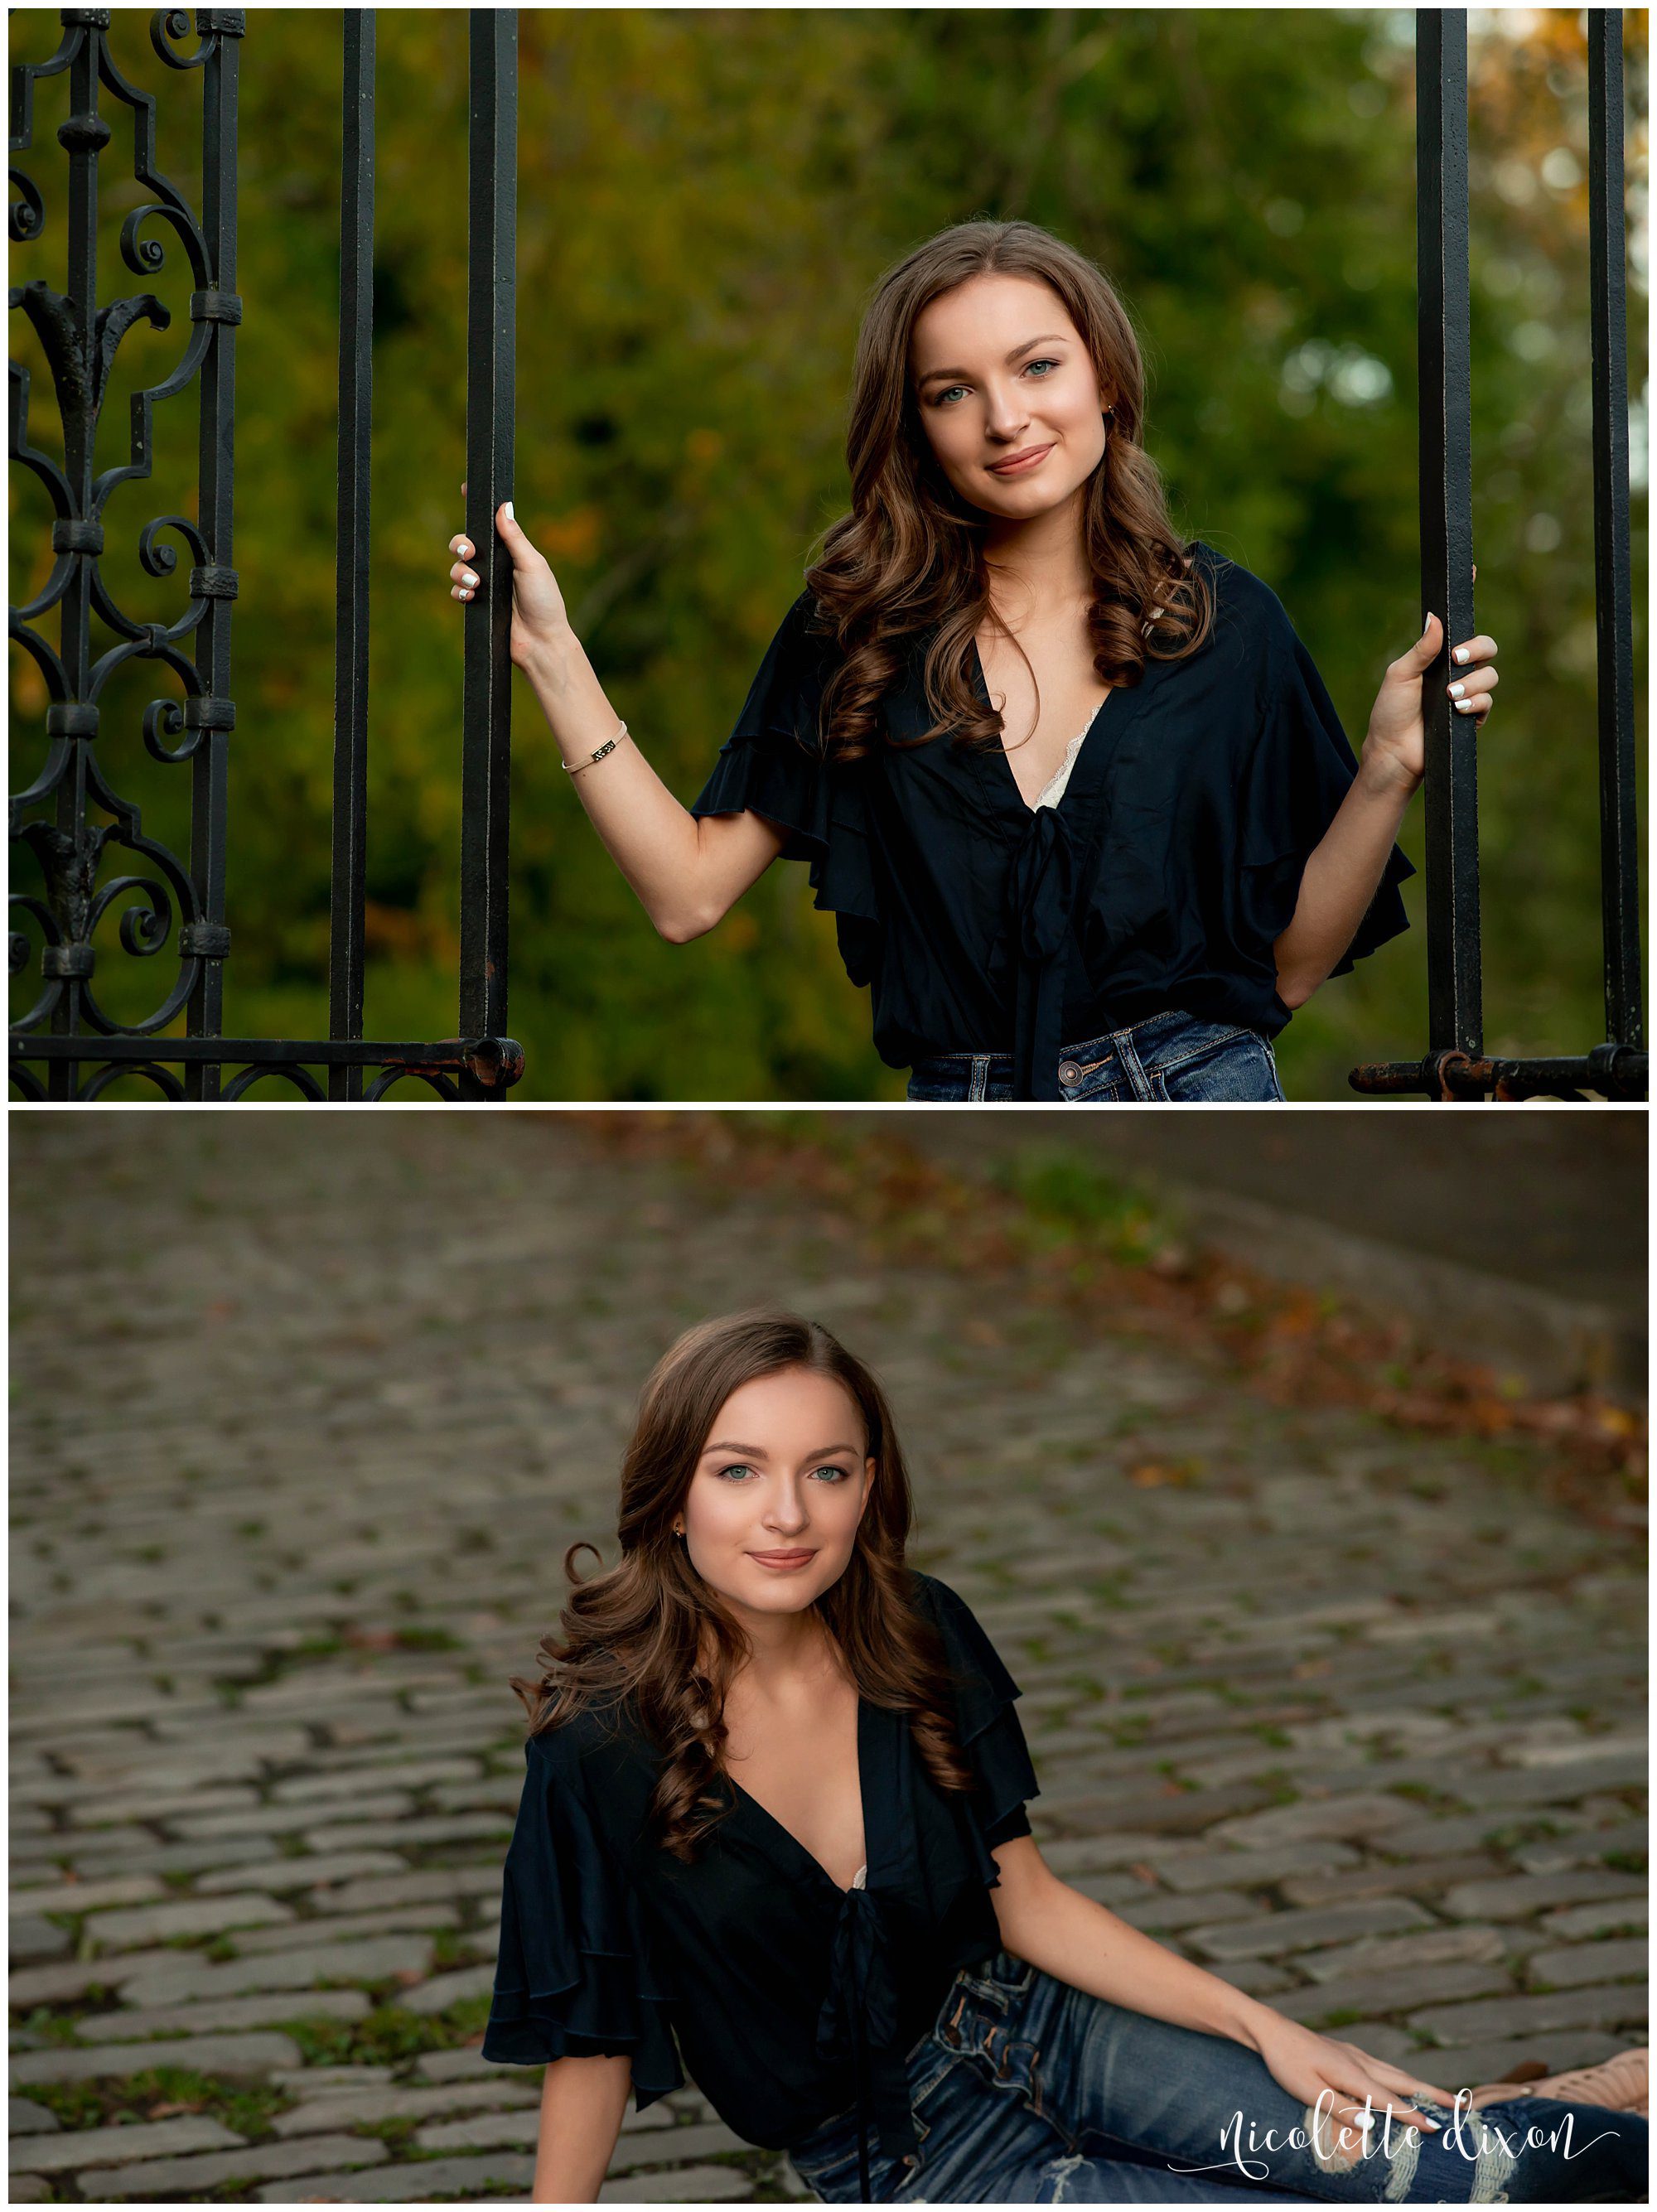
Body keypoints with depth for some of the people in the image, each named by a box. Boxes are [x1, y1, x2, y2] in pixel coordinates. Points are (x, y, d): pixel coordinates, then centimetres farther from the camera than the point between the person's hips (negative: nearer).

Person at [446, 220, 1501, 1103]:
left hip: (1200, 1100, -2)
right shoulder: (857, 631, 5)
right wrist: (550, 652, -2)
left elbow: (1291, 965, 2)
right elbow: (689, 892, -1)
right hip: (958, 1110, 2)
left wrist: (1388, 770, -12)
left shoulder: (1225, 624, 2)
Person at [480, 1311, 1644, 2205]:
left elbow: (1024, 1902, 1)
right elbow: (590, 2046, -11)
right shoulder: (600, 1751, -21)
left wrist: (1267, 2028, -4)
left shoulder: (922, 1633, -7)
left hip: (1018, 2026, 4)